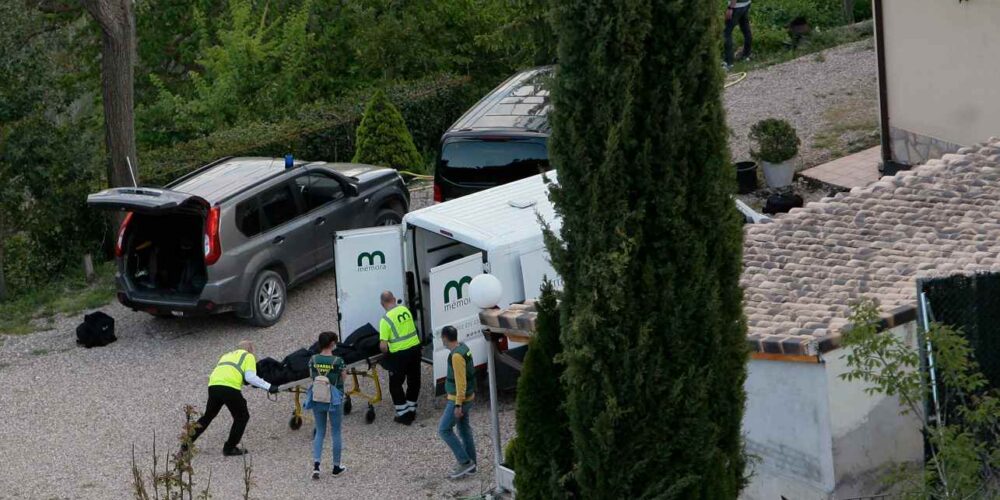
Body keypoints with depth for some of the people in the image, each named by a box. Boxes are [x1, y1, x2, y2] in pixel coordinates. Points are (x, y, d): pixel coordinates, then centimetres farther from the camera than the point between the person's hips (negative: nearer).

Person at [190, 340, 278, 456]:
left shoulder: (227, 355, 35)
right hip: (230, 387, -6)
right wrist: (269, 387, 2)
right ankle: (230, 448, 10)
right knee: (242, 417, 11)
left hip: (213, 385, 6)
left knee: (208, 416, 24)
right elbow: (250, 377, 1)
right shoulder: (248, 356, 16)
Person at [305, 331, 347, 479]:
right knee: (335, 432, 11)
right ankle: (336, 466, 20)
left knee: (319, 432, 15)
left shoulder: (313, 360, -6)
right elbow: (343, 378, -7)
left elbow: (312, 377, 5)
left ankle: (316, 464, 0)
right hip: (334, 399, -3)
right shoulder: (338, 361, -17)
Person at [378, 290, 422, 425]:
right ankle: (411, 410, 30)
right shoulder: (405, 309, 1)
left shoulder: (386, 319, -16)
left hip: (399, 354, -6)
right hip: (415, 347, 6)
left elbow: (383, 346, -18)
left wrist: (386, 351, 2)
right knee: (414, 381, 19)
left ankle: (403, 414, 10)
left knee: (395, 384, 10)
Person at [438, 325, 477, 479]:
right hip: (468, 397, 10)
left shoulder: (457, 356, -25)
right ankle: (469, 465, 23)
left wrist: (458, 405, -24)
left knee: (444, 430, -1)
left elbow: (461, 382, -26)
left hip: (459, 399, -10)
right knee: (464, 429, 16)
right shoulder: (463, 348, 6)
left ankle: (465, 462, -1)